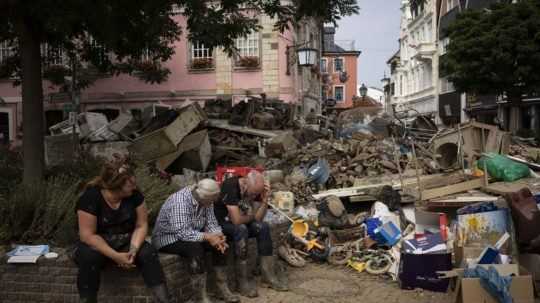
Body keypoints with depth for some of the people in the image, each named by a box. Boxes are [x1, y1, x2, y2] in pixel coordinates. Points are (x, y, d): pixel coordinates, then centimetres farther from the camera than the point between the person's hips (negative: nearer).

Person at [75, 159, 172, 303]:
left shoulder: (134, 194, -10)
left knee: (148, 253, -25)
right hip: (96, 244, -2)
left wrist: (133, 249, -25)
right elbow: (87, 235, -22)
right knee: (89, 257, -36)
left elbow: (141, 226, -7)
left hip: (126, 242, 3)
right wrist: (115, 256, -30)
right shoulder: (90, 197, -21)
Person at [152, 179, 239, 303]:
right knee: (196, 247, -34)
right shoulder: (180, 201, -31)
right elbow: (182, 232, -36)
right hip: (167, 238, -8)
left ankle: (222, 289, -1)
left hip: (193, 236, 8)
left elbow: (211, 223, -3)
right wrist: (207, 237, -34)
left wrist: (217, 236, -23)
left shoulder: (205, 200, -6)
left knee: (220, 244, -11)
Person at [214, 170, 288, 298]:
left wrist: (265, 199, -22)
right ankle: (242, 282, -27)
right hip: (221, 223, -6)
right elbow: (237, 220, -32)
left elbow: (258, 218, -8)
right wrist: (250, 217, -13)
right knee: (241, 229, -34)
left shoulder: (255, 189, -7)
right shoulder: (230, 186, -29)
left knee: (263, 227, -17)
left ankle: (268, 274, -11)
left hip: (240, 223, 6)